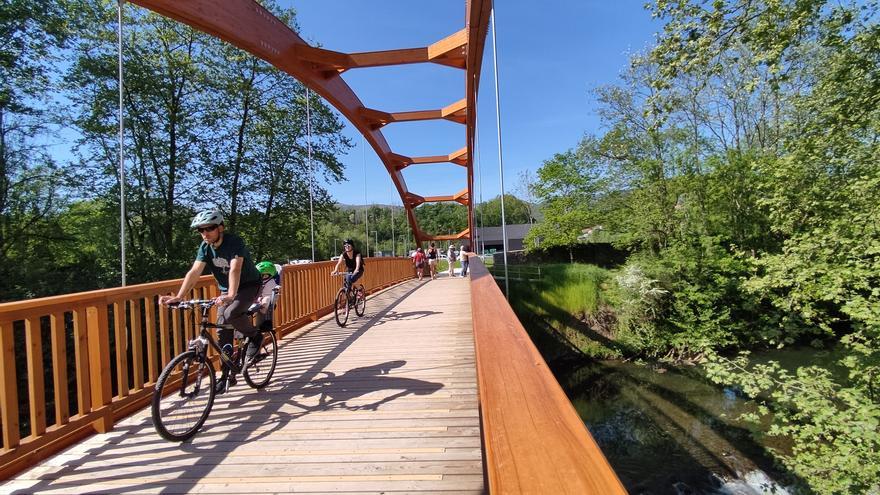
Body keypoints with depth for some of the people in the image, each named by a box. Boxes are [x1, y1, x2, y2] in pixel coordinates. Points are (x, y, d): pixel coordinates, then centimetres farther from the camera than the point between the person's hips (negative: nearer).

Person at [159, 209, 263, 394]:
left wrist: (231, 295, -52)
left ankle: (255, 337, -5)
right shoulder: (205, 246, -8)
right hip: (226, 290, 6)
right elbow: (194, 272, -17)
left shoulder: (234, 242, -24)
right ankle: (225, 374, 13)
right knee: (222, 332, 0)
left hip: (248, 285, -6)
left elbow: (235, 270, -38)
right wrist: (178, 297, -30)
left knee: (231, 314, -33)